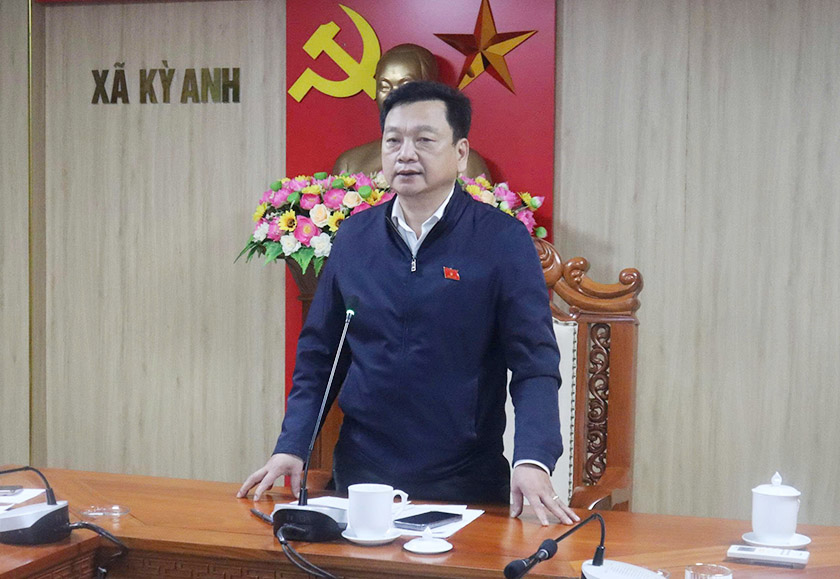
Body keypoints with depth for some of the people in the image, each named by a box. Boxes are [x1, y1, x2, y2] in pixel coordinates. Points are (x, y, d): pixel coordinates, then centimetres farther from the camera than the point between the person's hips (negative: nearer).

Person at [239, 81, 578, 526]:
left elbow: (534, 364, -10)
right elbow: (318, 355, 9)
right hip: (360, 476, 3)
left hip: (465, 485, -3)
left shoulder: (502, 241, -7)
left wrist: (532, 461, -24)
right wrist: (291, 447, -1)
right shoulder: (354, 237, 4)